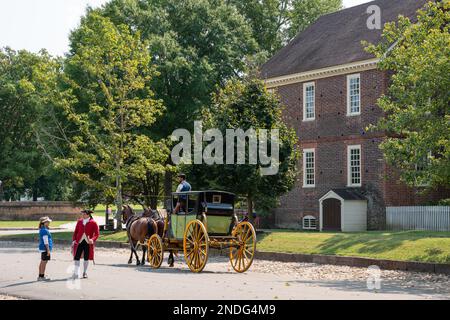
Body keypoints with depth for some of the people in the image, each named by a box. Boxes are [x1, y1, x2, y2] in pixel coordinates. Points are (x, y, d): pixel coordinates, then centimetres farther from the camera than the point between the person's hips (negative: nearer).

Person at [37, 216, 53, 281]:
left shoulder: (42, 230, 16)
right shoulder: (45, 230, -16)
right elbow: (46, 241, -20)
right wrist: (48, 250, -20)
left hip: (42, 248, 11)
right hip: (45, 248, -11)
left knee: (42, 262, 14)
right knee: (44, 262, -7)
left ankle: (40, 276, 18)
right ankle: (42, 276, -5)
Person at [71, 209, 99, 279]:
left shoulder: (93, 223, -3)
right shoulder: (79, 221, 7)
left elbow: (96, 234, -3)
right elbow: (76, 232, 12)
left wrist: (92, 239, -20)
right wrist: (74, 240, 2)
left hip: (88, 243, -2)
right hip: (79, 242, 2)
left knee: (86, 258, 5)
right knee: (76, 257, -4)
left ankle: (85, 273, 18)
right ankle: (76, 273, 3)